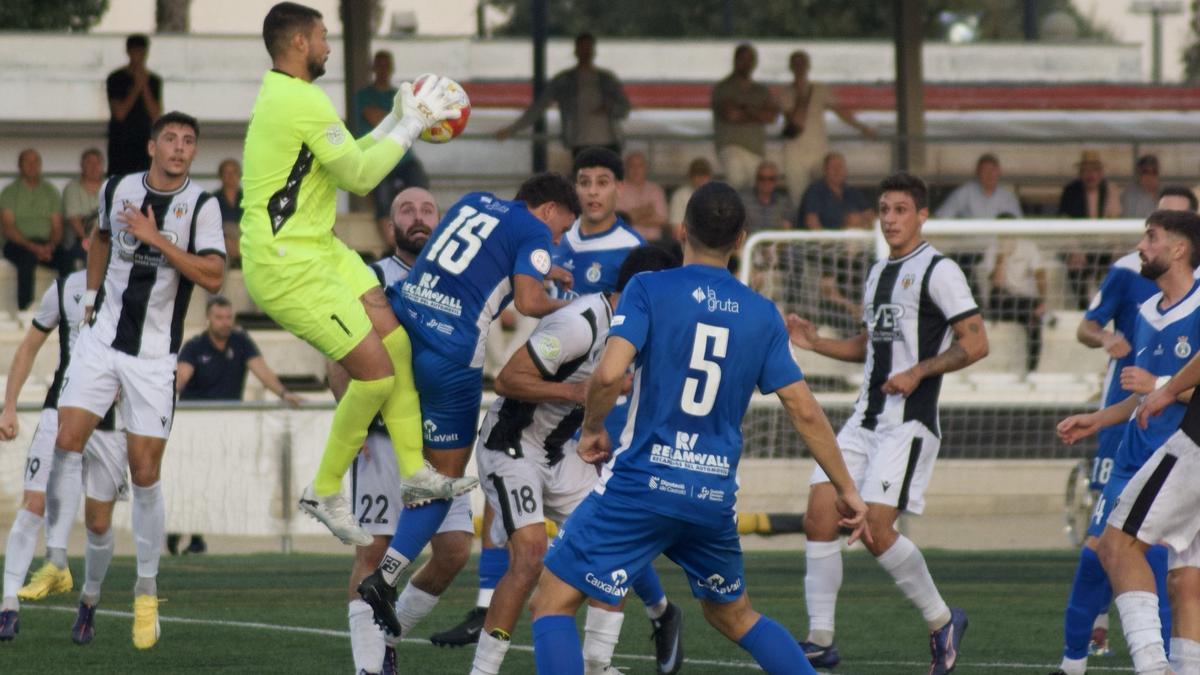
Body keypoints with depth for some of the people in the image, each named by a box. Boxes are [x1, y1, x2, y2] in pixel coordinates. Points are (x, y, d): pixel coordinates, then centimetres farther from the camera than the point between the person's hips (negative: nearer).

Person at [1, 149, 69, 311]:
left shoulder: (50, 192, 17)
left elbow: (57, 227, 11)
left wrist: (51, 246, -13)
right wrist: (32, 247, -18)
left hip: (47, 245, 3)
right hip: (18, 244, -3)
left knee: (66, 261, -29)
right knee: (27, 260, -38)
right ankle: (24, 309, -39)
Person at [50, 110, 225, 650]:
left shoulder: (201, 206, -6)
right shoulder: (116, 190, 4)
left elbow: (213, 277, -17)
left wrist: (156, 239, -21)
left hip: (154, 356, -2)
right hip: (101, 338, 2)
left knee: (144, 474, -2)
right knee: (68, 442, -14)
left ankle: (146, 591, 10)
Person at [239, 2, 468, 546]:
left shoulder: (279, 97, 15)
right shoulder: (305, 102, -19)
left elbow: (343, 162, 21)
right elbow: (358, 176, -14)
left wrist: (397, 122, 18)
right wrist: (410, 126, -4)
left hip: (318, 248, 11)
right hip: (286, 267, -11)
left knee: (394, 338, 6)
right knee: (376, 371, -9)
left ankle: (414, 472, 9)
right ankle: (325, 494, 5)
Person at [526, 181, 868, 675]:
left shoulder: (648, 289, -5)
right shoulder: (762, 315, 7)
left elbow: (609, 374, -19)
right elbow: (805, 412, 8)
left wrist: (592, 429, 1)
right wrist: (845, 488, 17)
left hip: (642, 484, -5)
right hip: (715, 495, 5)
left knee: (551, 604, 1)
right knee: (732, 613, 26)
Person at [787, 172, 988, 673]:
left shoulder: (938, 271, -7)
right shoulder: (878, 273, 18)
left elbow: (975, 343, -12)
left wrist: (918, 372, -20)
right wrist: (813, 342, 16)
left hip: (909, 420, -8)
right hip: (866, 417, 8)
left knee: (876, 528, -16)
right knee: (820, 514, -4)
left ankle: (941, 621, 5)